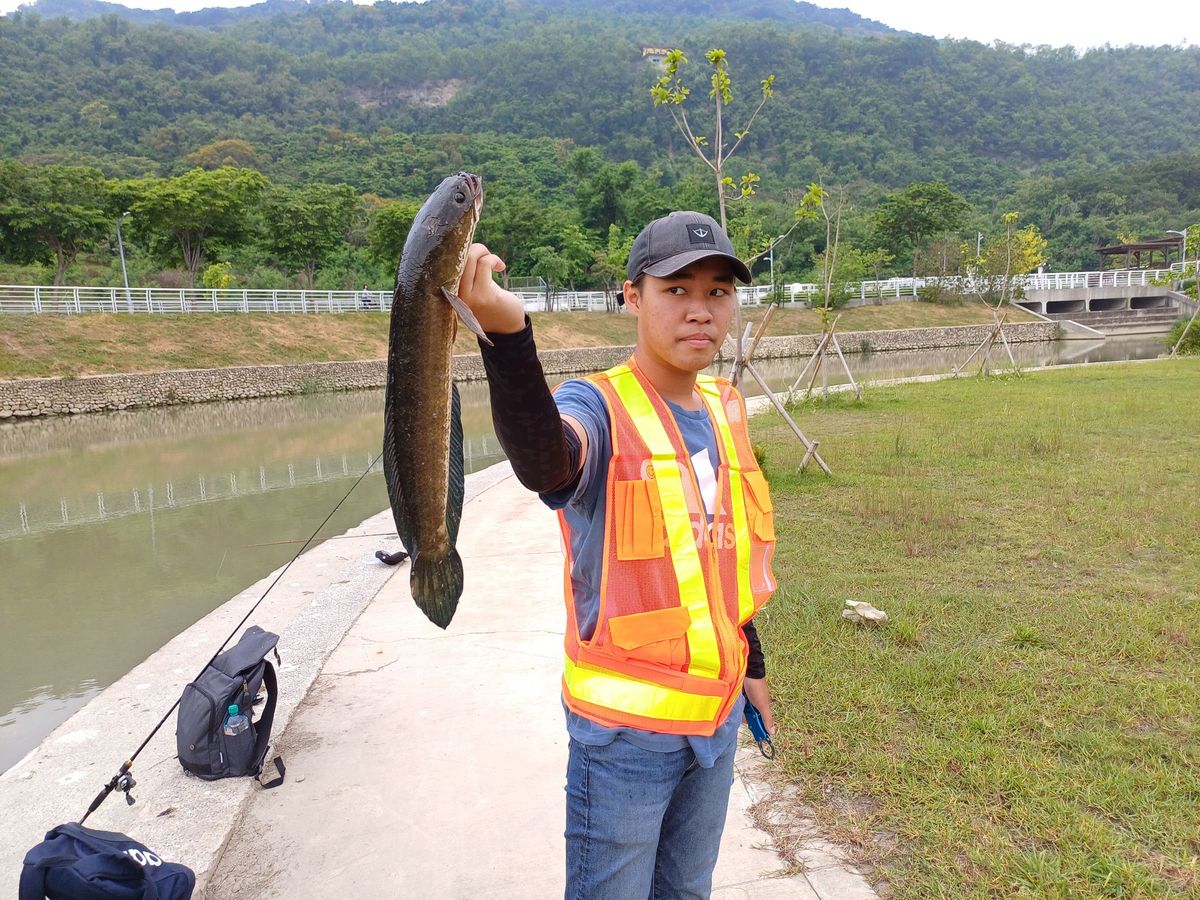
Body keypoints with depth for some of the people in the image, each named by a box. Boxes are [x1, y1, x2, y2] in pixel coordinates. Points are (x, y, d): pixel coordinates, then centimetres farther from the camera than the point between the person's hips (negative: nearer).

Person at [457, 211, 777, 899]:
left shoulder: (725, 409, 2)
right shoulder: (599, 407, -18)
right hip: (625, 726, -6)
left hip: (717, 711, 6)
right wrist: (508, 332, -61)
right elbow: (543, 462, -44)